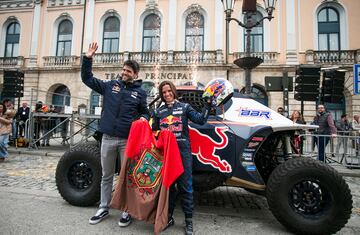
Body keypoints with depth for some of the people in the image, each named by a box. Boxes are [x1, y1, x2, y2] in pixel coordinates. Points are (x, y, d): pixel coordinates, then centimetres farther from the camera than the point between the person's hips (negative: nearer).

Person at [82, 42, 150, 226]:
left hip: (128, 140, -2)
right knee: (106, 176, 16)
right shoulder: (110, 85, 8)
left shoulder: (140, 92, 4)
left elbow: (144, 112, 13)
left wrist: (143, 119, -9)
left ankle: (127, 211, 23)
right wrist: (88, 58, 2)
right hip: (108, 138, 2)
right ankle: (103, 208, 32)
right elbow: (87, 79, 11)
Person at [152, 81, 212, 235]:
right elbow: (154, 132, 19)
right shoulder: (158, 111, 14)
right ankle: (168, 217, 27)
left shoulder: (184, 107, 6)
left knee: (185, 186, 2)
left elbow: (200, 120, -6)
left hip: (183, 151, -3)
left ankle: (189, 221, 16)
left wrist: (208, 104, -14)